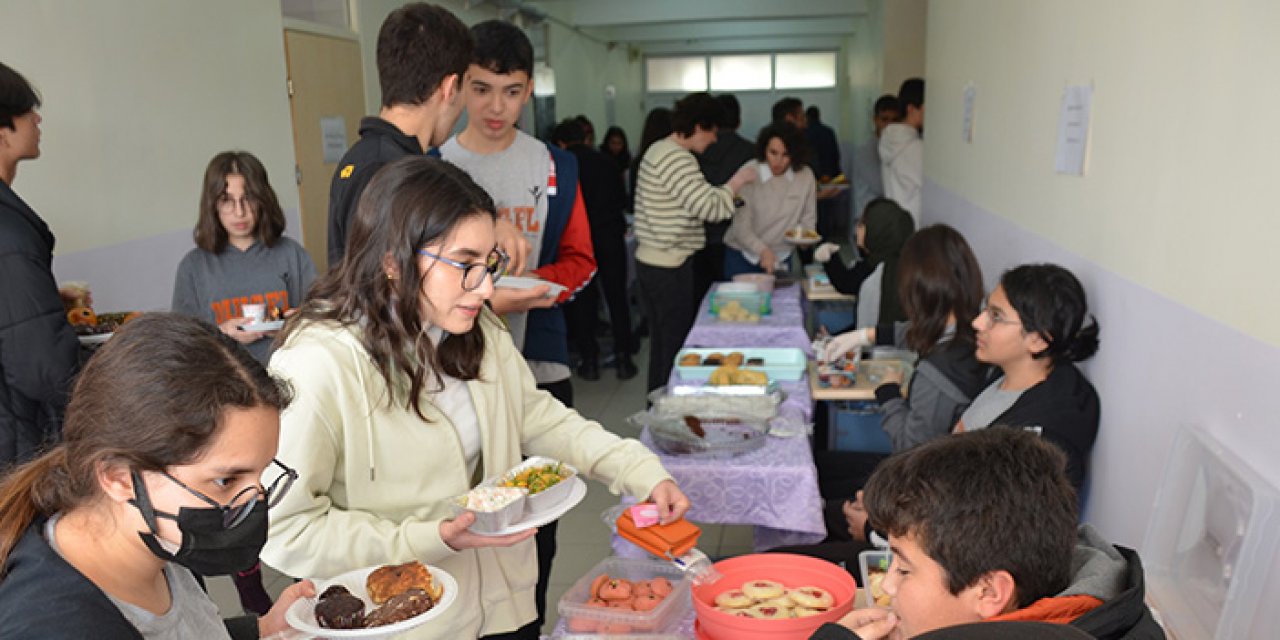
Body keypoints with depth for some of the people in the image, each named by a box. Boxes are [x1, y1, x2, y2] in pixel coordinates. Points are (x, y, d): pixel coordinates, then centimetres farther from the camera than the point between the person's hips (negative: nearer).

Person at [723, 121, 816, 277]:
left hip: (780, 257, 2)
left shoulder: (805, 176, -7)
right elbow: (741, 227, -17)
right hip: (742, 255, -2)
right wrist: (763, 250, -32)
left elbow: (808, 219, 5)